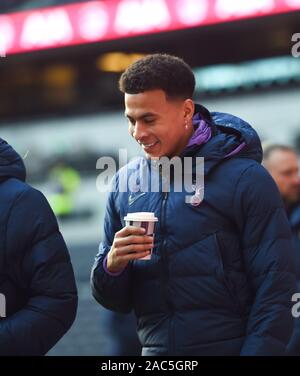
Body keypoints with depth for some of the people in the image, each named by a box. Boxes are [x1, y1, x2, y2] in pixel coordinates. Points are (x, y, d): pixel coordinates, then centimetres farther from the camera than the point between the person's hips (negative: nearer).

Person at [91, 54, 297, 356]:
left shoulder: (245, 180, -10)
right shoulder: (125, 184, 4)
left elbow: (274, 291, -12)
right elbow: (113, 299, 8)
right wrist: (112, 265, -12)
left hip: (230, 346, -4)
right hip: (155, 347, 5)